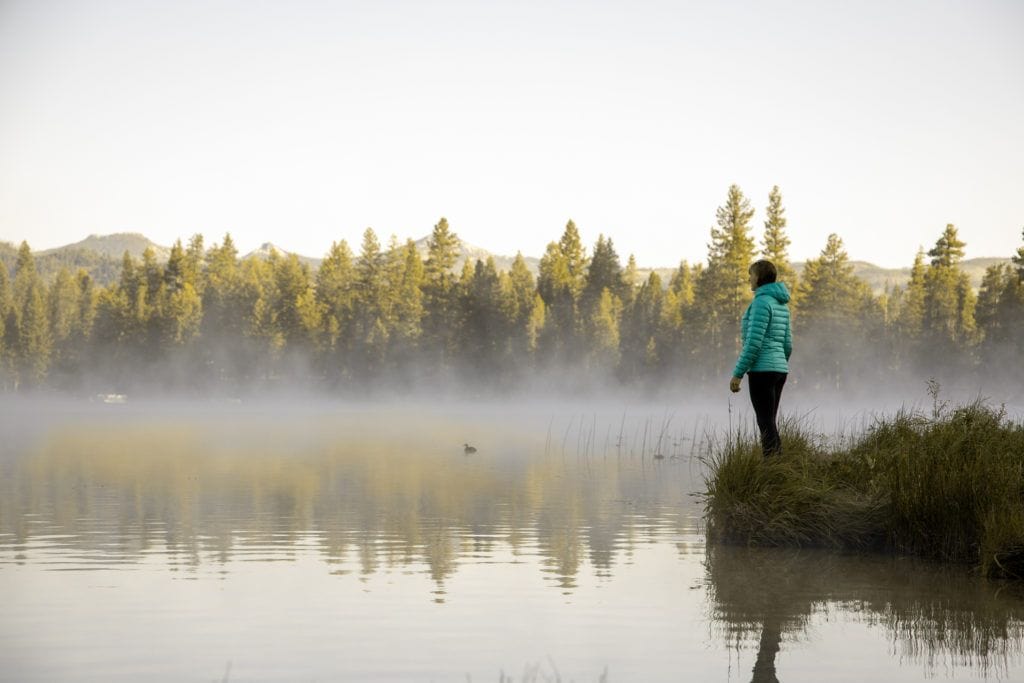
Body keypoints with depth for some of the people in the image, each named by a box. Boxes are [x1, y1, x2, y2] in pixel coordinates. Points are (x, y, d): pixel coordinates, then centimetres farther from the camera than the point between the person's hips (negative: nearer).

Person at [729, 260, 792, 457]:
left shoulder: (762, 302, -12)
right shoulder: (781, 304, 16)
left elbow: (754, 343, -18)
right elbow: (787, 344, 18)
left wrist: (737, 374, -16)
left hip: (762, 369, -9)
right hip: (779, 368, 9)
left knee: (766, 424, -8)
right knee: (769, 424, 12)